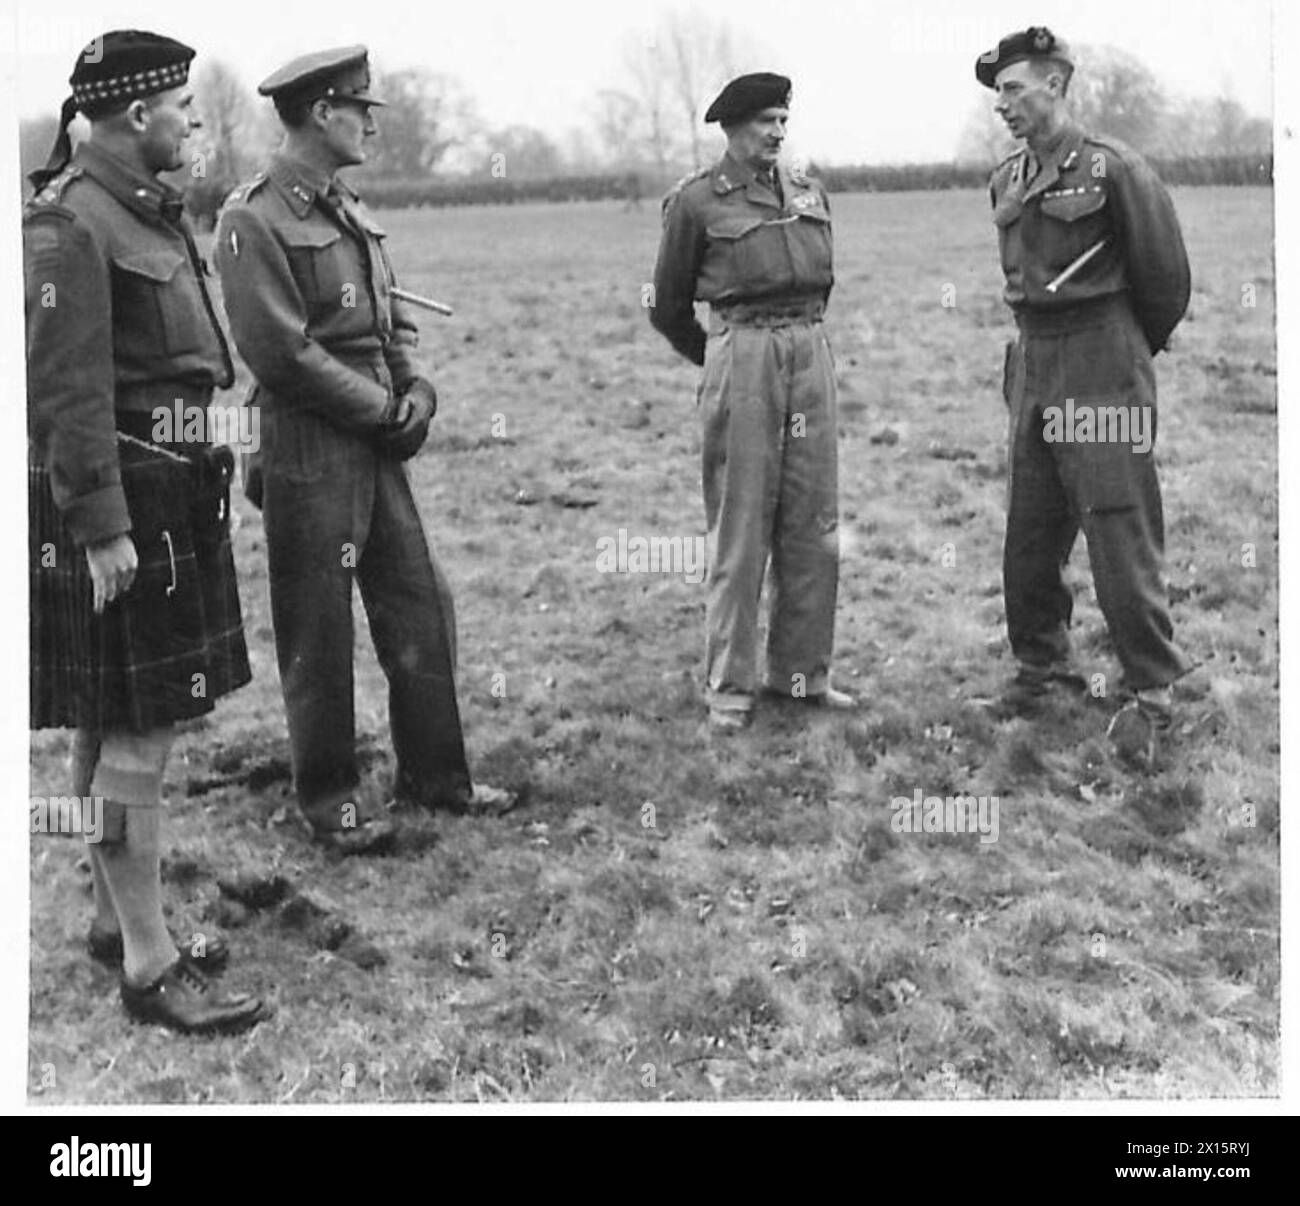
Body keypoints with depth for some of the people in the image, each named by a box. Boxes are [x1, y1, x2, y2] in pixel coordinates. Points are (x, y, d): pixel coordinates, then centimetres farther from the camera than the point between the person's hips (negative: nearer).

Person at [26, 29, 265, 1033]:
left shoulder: (151, 211, 15)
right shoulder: (66, 224, -16)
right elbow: (67, 393, -21)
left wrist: (208, 479, 21)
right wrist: (103, 527, -22)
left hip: (174, 491, 10)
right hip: (116, 505, -10)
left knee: (116, 727, 17)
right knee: (135, 734, -5)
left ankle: (118, 920, 30)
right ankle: (150, 967, 2)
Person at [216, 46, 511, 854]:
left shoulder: (352, 212, 13)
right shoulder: (254, 220, -13)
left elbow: (395, 319, 17)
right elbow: (281, 351, -18)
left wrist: (418, 391, -2)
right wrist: (385, 406, -13)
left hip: (379, 443, 8)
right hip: (309, 448, -8)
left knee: (421, 609, 11)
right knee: (319, 634, 3)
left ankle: (434, 774, 24)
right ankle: (330, 801, 15)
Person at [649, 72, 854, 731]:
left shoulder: (808, 192, 14)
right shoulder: (696, 200, -1)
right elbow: (668, 307, 7)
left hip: (811, 350, 5)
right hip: (741, 352, -5)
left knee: (814, 524, 6)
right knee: (740, 527, -3)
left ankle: (801, 671, 17)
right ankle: (728, 684, 5)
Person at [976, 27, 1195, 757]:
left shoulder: (1115, 170, -11)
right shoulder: (1008, 181, 10)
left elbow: (1166, 274, -5)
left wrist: (1137, 348, 9)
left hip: (1103, 368, -7)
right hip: (1034, 367, 7)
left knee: (1121, 533, -4)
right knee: (1029, 538, 11)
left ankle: (1152, 690, 6)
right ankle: (1042, 667, 27)